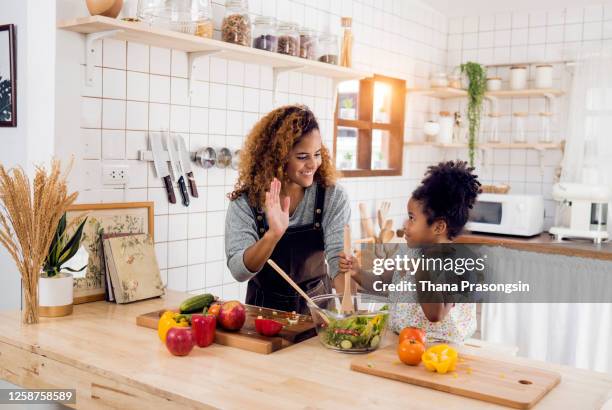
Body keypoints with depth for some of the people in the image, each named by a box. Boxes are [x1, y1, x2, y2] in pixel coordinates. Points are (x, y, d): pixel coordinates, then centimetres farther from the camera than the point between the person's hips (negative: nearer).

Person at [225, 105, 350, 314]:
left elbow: (338, 257, -15)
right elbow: (239, 271, -16)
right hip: (264, 310, -2)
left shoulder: (333, 197, -6)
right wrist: (273, 234, -32)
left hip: (316, 307, 2)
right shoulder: (245, 202, -9)